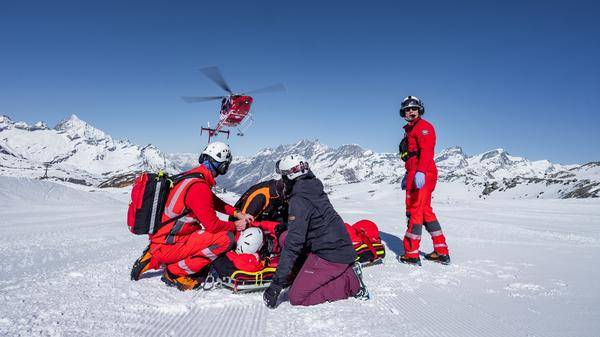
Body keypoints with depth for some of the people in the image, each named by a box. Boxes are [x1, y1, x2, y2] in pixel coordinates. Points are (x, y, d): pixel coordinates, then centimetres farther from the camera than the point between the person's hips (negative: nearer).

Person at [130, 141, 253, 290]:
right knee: (226, 238, -17)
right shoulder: (199, 187, -22)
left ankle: (154, 259, 17)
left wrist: (237, 213, 10)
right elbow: (212, 225, -19)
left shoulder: (192, 175, 6)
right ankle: (177, 272, -6)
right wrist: (235, 225, -2)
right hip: (167, 247, -9)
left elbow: (214, 201, 18)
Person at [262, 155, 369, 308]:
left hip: (330, 255, -9)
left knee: (296, 297, -3)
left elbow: (293, 243, -24)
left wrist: (277, 283, -20)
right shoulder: (314, 188, 9)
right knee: (285, 237, 10)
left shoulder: (299, 200, -19)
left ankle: (350, 280, -4)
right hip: (342, 247, 9)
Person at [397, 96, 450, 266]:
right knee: (425, 211, 14)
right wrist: (408, 175, 27)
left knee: (414, 211, -8)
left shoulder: (423, 126, -4)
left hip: (422, 175, -10)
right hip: (415, 174, 10)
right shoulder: (411, 129, 25)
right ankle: (442, 252, 21)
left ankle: (411, 254, -2)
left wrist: (420, 172, -30)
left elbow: (426, 151, -19)